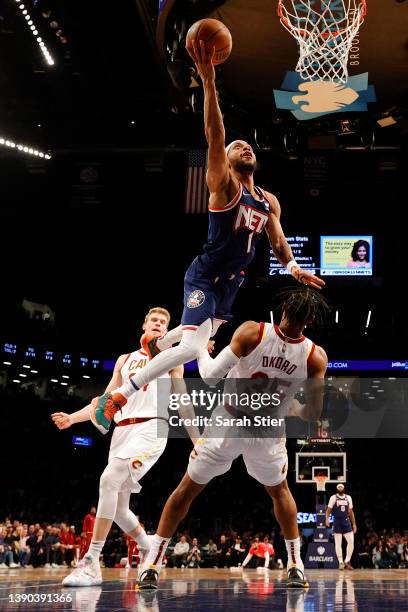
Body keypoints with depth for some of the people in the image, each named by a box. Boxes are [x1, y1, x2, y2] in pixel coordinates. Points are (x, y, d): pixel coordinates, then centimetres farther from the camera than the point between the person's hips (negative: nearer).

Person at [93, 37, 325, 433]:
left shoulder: (269, 202, 7)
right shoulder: (223, 185, -15)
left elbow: (278, 241, 13)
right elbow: (214, 138, -29)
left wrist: (293, 267, -10)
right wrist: (209, 82, -40)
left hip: (230, 281, 8)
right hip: (204, 276, -8)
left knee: (204, 333, 30)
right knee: (193, 347, -27)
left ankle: (155, 343, 61)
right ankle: (117, 397, -18)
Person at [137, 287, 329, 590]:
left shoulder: (251, 332, -21)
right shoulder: (316, 357, -15)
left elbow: (211, 375, -19)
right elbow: (313, 414, -10)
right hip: (268, 434, 1)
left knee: (187, 489, 13)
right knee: (280, 491, 29)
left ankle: (151, 567, 11)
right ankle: (296, 567, 27)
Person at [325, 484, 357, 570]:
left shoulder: (348, 498, 9)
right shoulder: (333, 498, -2)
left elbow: (351, 511, 14)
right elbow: (328, 510, -2)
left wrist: (354, 524, 11)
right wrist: (327, 519, -21)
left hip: (346, 521, 3)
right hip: (337, 522, -3)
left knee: (351, 541, -7)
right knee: (338, 543, -2)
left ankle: (347, 561, 3)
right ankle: (341, 562, 3)